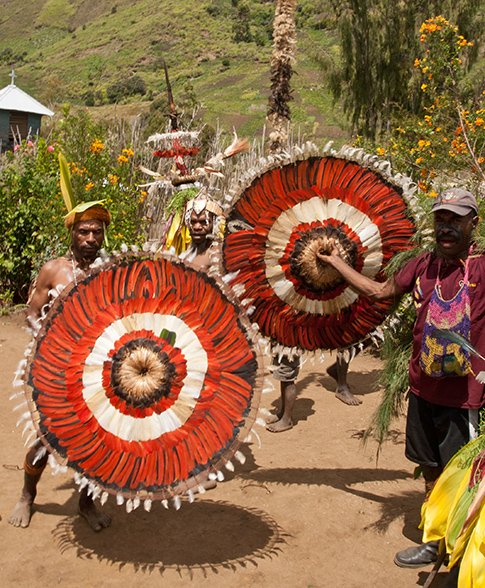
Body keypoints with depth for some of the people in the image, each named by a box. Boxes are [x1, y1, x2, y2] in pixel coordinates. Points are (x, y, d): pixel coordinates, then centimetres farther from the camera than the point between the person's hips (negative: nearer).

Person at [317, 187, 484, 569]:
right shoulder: (424, 265, 4)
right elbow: (380, 291, 17)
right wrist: (337, 263, 22)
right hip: (423, 389, 6)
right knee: (431, 469, 19)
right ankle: (435, 543, 37)